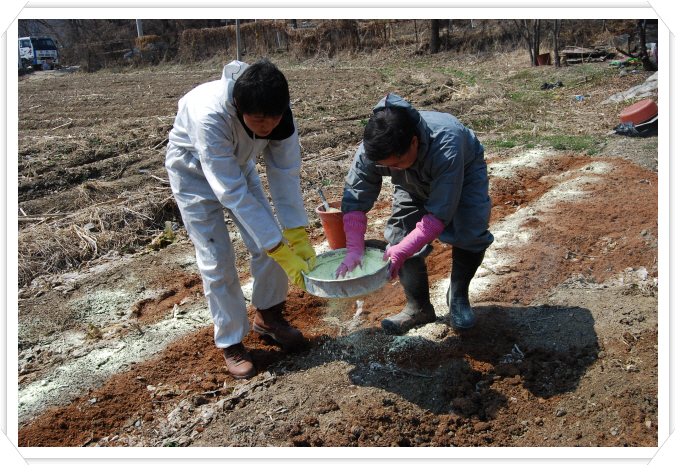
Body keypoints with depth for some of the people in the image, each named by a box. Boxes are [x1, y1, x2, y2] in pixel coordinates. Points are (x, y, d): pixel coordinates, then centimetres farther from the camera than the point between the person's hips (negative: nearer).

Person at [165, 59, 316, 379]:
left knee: (270, 242, -2)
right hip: (194, 172, -4)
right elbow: (233, 193, -42)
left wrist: (298, 236, -26)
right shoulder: (209, 116, -43)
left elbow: (285, 173, -21)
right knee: (217, 260, -7)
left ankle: (267, 316, 23)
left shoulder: (278, 113, -28)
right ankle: (231, 343, 12)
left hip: (237, 163, 5)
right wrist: (280, 250, -41)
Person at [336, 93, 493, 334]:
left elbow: (439, 214, -42)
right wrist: (354, 249, -36)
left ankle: (458, 296, 7)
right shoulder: (372, 150, -35)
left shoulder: (446, 146, -47)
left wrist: (402, 251, -47)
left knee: (470, 231, -22)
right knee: (400, 232, -12)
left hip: (464, 172, -3)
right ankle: (418, 307, 7)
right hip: (416, 182, 4)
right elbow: (355, 199, -26)